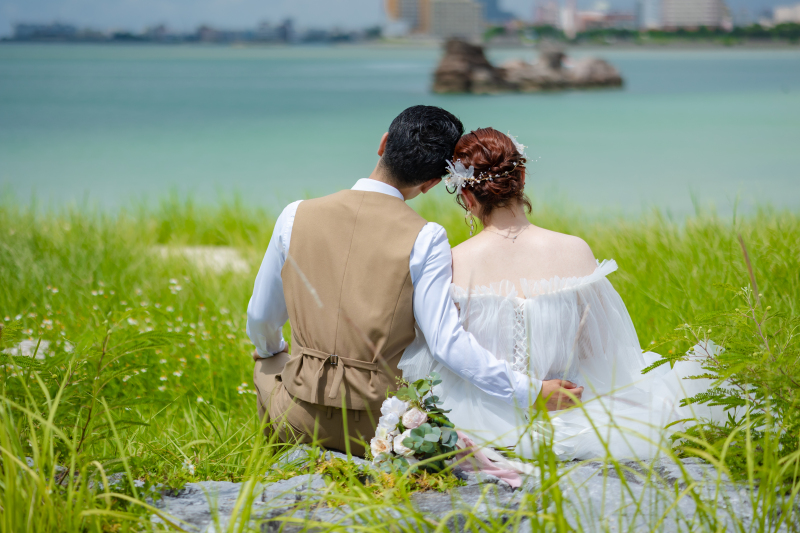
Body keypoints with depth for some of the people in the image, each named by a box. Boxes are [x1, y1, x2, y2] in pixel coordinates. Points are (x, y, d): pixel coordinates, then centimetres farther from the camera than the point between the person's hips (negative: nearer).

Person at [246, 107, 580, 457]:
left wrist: (271, 350, 31)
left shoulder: (296, 217, -4)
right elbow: (447, 343, -19)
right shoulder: (425, 240, -14)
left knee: (268, 363, 36)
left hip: (299, 420, 2)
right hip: (376, 424, -1)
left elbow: (261, 319, 8)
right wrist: (532, 390, -13)